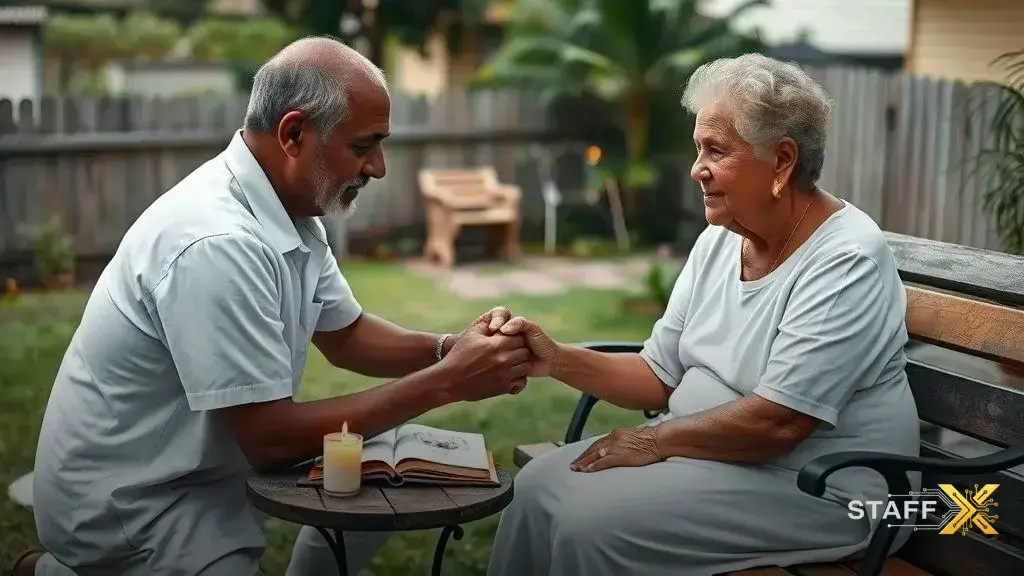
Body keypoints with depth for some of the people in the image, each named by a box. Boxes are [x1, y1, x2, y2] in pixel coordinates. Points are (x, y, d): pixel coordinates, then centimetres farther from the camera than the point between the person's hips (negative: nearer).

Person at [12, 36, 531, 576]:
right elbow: (270, 437, -27)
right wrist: (445, 382, -24)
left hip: (206, 460, 8)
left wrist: (448, 349, -9)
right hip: (121, 499, -8)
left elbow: (344, 336, 10)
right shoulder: (218, 243, -30)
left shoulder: (292, 211, -2)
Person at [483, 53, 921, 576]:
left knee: (592, 524, -21)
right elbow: (662, 376, 7)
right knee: (538, 487, -3)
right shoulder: (718, 241, 6)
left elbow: (778, 422, -25)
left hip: (818, 488, -8)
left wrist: (655, 439, -14)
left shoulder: (846, 261, -20)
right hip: (708, 451, 8)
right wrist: (557, 360, -7)